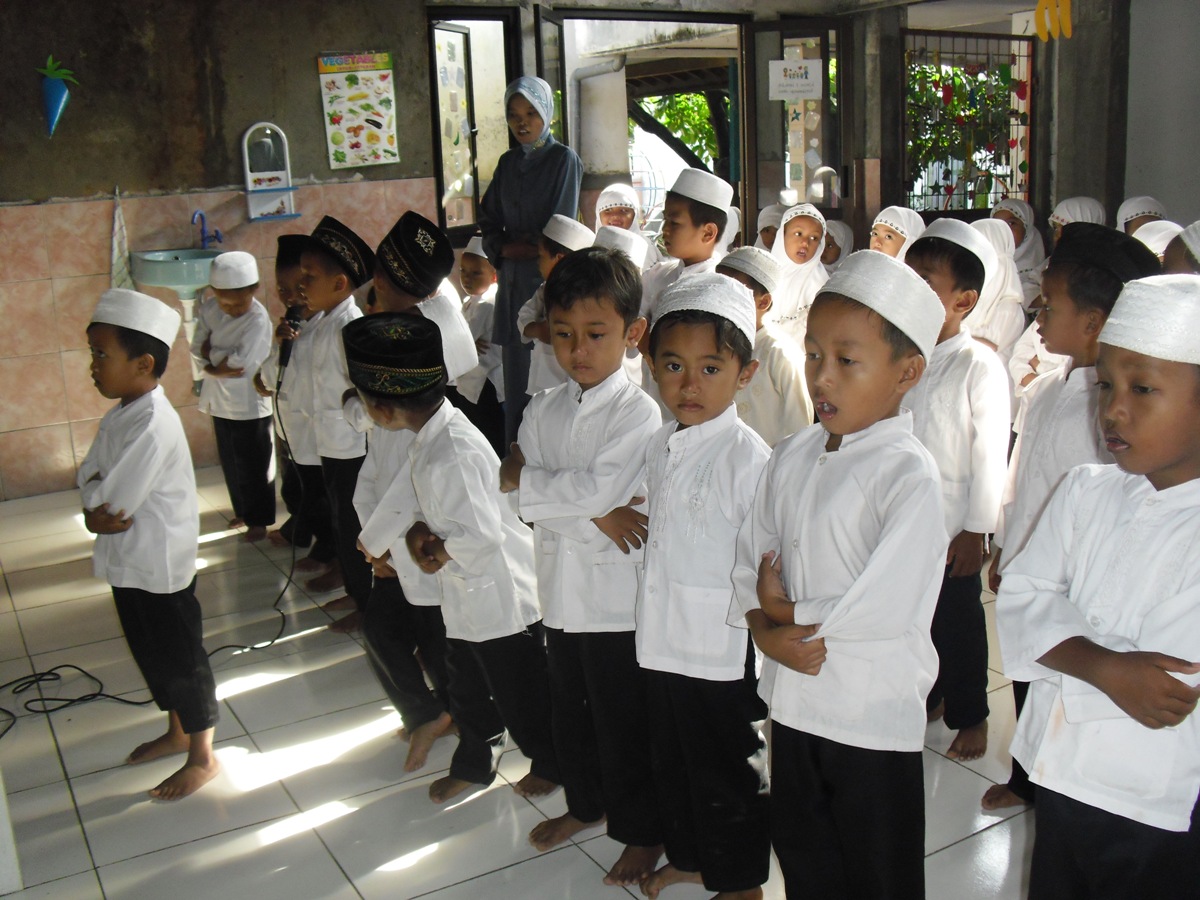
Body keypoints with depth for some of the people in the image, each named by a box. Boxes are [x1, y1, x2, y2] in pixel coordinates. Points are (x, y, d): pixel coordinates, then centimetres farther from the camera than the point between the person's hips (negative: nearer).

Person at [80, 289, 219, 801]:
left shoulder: (153, 424, -26)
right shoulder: (120, 415, 4)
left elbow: (111, 505, -26)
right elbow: (89, 474, 3)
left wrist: (97, 504, -5)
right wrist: (99, 506, -17)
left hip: (160, 567, -9)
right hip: (128, 565, 9)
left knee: (181, 660, 7)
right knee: (151, 654, 23)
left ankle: (203, 758, 24)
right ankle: (178, 732, 44)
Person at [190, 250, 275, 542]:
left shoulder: (258, 319, -23)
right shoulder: (209, 308, -3)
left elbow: (239, 360, -27)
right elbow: (197, 347, -3)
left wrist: (211, 352, -12)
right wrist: (214, 368, -19)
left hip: (250, 405, -6)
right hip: (220, 400, 7)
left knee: (254, 466, 8)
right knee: (230, 462, 20)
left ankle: (259, 520, 22)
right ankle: (242, 510, 38)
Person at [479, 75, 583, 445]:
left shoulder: (563, 159, -2)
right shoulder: (508, 162, 14)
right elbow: (488, 220, 15)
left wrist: (527, 248, -1)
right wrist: (505, 248, -3)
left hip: (548, 276, -5)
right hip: (513, 279, 5)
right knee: (515, 375, 7)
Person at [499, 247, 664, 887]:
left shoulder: (638, 412, -13)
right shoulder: (544, 410, 4)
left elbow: (601, 488, -25)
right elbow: (526, 504, -4)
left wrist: (522, 480, -15)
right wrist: (591, 514, -18)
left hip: (617, 597, -6)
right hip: (560, 588, 6)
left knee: (623, 721, 7)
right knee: (569, 709, 22)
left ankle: (642, 830, 27)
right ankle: (585, 802, 44)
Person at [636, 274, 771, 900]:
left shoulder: (747, 456, -20)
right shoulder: (660, 446, 3)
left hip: (721, 649, -7)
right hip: (662, 638, 7)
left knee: (727, 773, 12)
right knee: (672, 761, 23)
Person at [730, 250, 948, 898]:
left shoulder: (909, 474, -18)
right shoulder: (790, 458, 2)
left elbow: (890, 607, -25)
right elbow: (749, 561, 5)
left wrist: (782, 610, -14)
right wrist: (767, 632, -13)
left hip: (874, 716, -6)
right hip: (793, 700, 6)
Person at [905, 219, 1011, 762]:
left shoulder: (980, 367, -13)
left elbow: (990, 453, -13)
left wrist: (976, 529, -13)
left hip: (953, 529, -6)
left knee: (959, 623, 8)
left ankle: (970, 717, 25)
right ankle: (928, 698, 35)